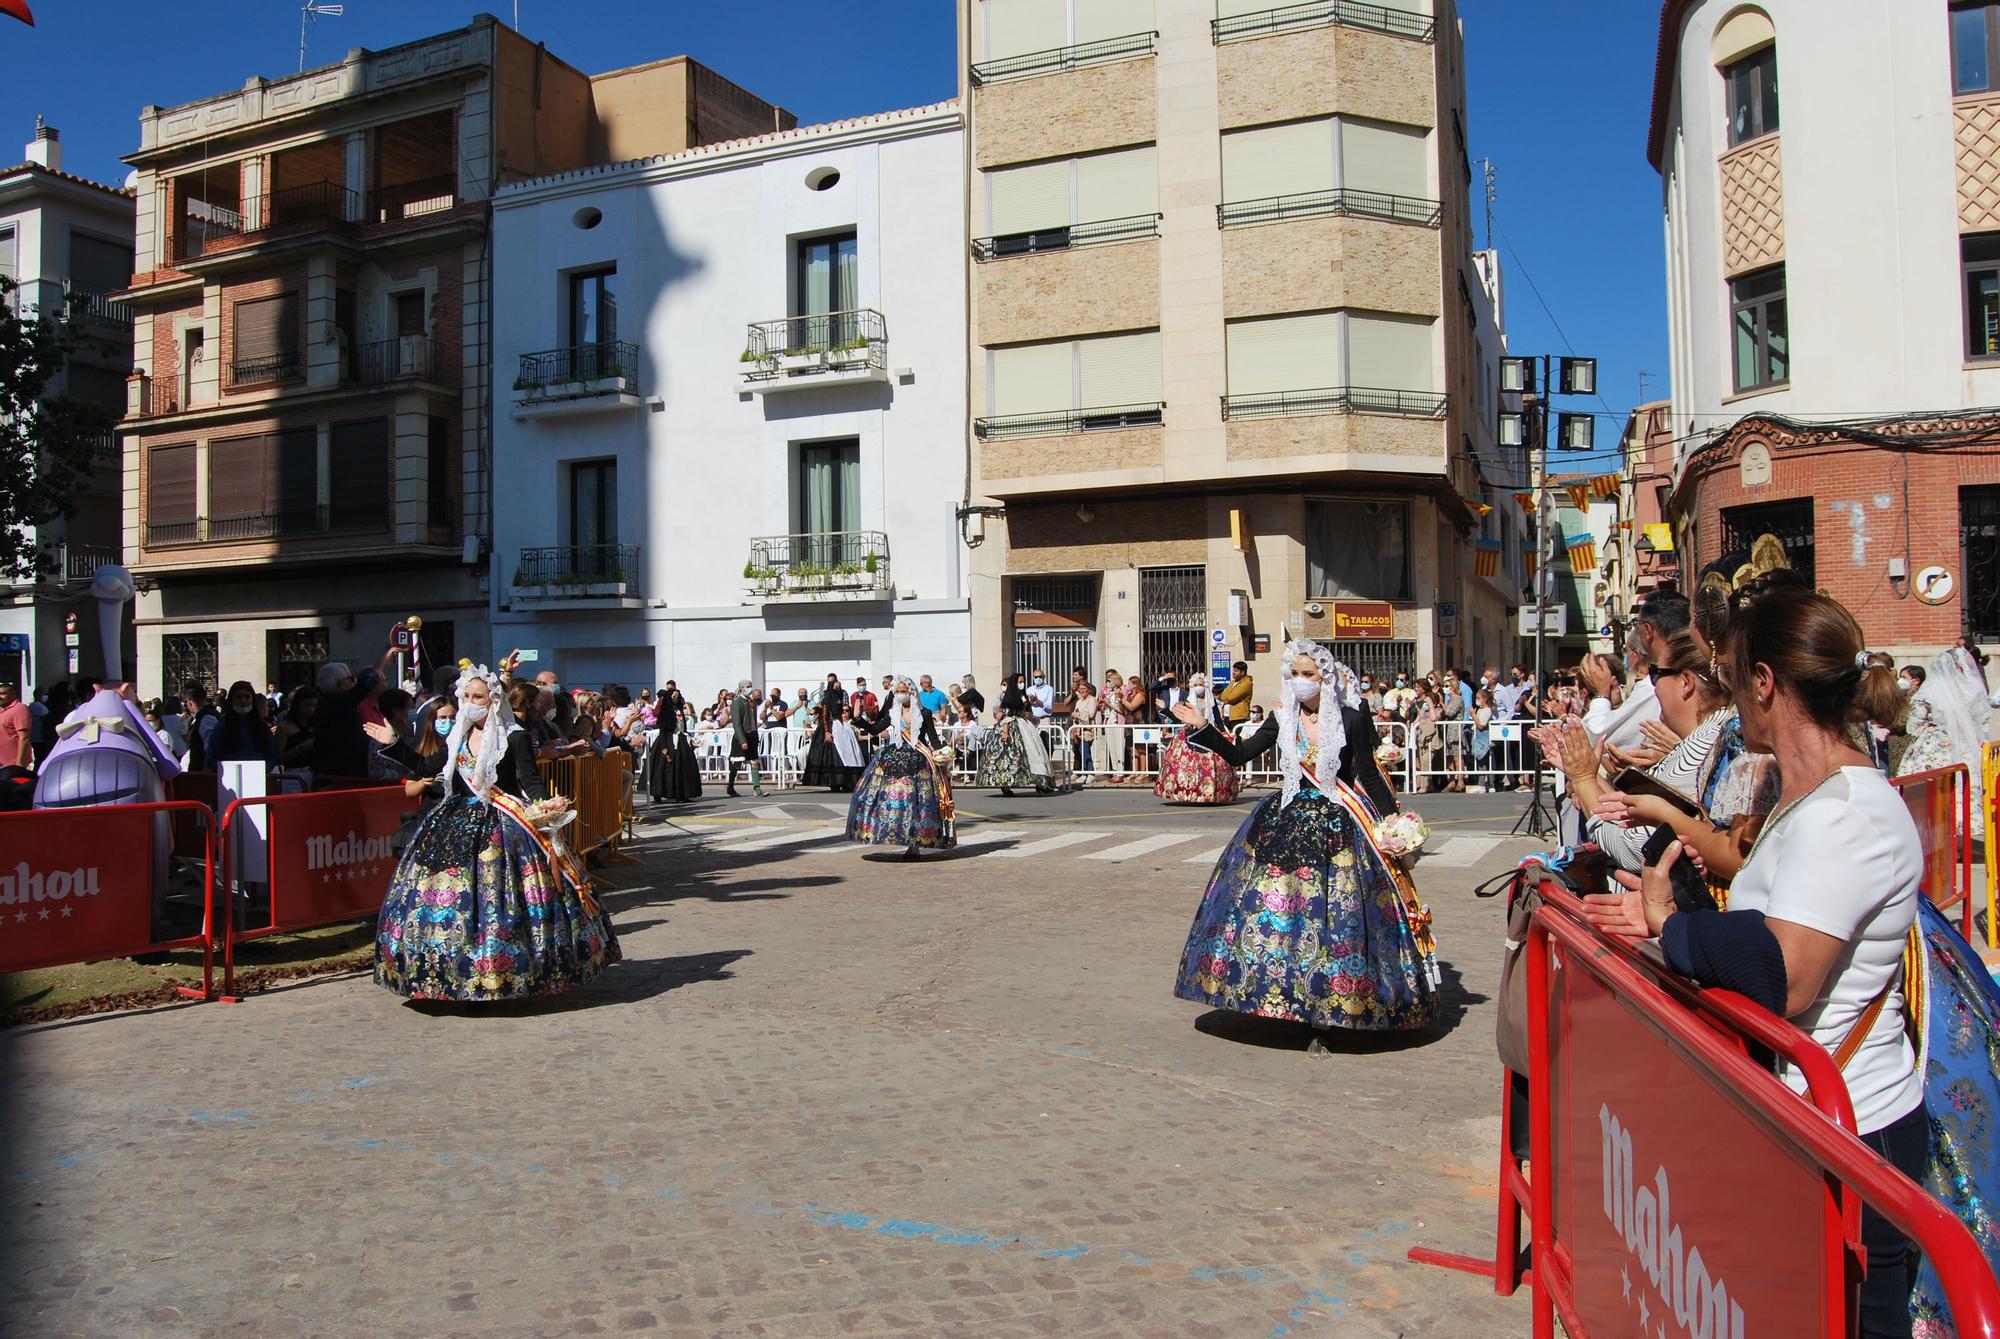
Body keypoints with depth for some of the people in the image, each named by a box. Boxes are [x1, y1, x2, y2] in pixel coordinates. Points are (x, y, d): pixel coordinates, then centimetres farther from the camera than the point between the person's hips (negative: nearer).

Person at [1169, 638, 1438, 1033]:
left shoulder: (1351, 720, -6)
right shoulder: (1282, 719, 4)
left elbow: (1370, 777, -3)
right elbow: (1238, 755, 5)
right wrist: (1202, 728, -3)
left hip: (1338, 825, -4)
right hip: (1286, 822, 4)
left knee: (1333, 910, -4)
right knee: (1273, 906, 2)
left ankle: (1330, 1003, 8)